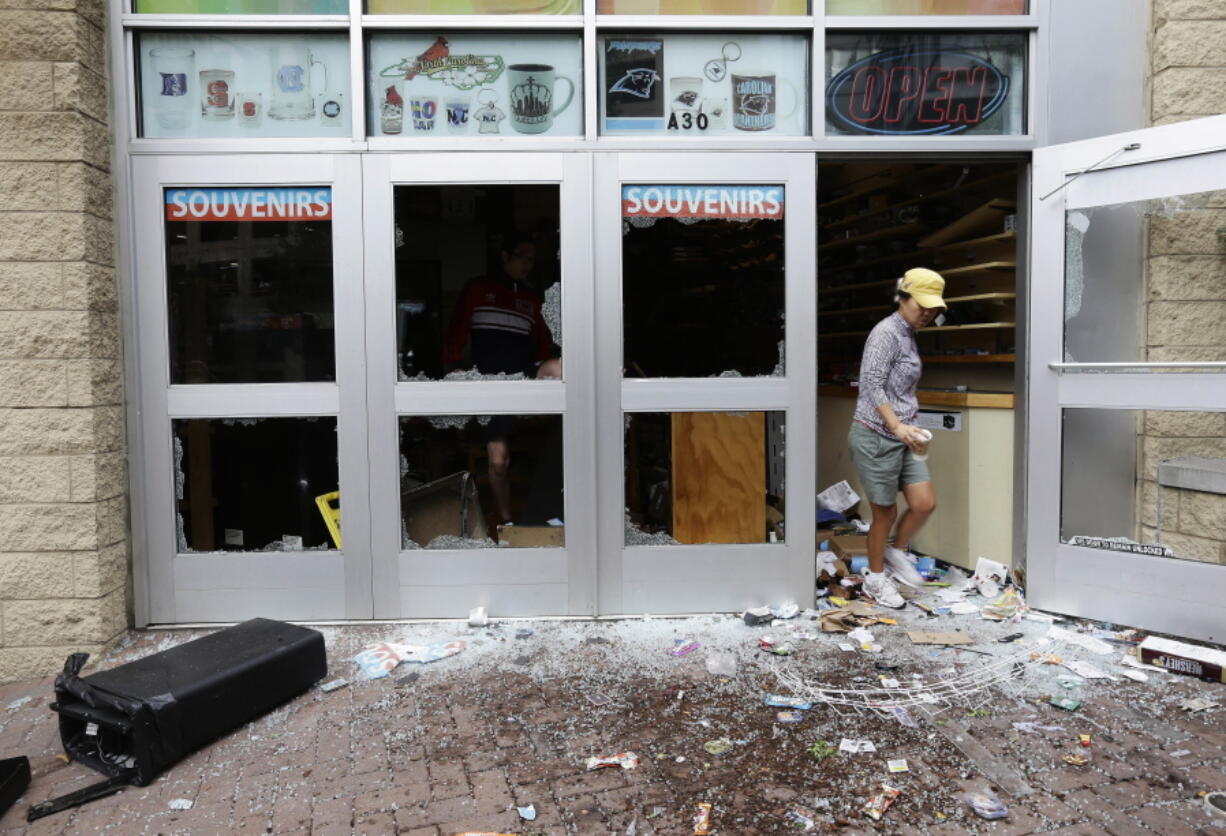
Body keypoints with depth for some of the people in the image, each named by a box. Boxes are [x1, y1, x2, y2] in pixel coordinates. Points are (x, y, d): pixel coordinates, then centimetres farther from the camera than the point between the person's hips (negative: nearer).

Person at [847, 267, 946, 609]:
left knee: (925, 503, 2)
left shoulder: (908, 336, 14)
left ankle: (897, 551, 27)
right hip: (876, 436, -8)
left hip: (902, 436, 8)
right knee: (885, 512, 3)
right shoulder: (886, 333, -13)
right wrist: (897, 426, -25)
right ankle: (875, 578, 22)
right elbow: (872, 385, -20)